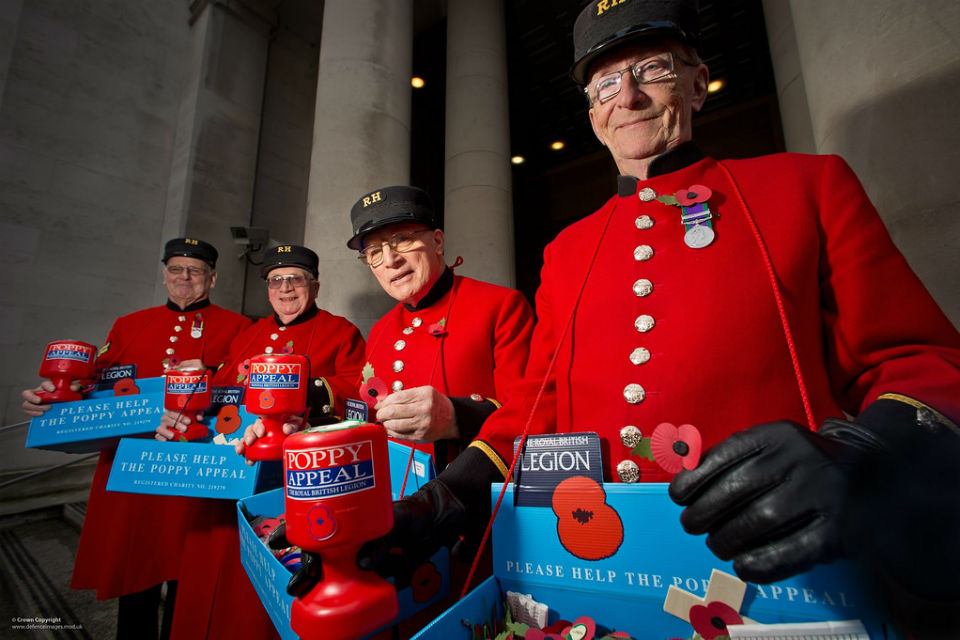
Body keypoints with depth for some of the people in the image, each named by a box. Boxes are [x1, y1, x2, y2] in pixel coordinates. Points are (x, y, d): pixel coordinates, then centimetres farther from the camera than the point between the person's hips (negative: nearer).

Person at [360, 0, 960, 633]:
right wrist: (455, 494, -2)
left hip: (777, 579, -1)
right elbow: (540, 399, 11)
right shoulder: (566, 251, 11)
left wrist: (860, 462, -21)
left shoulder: (807, 185, 4)